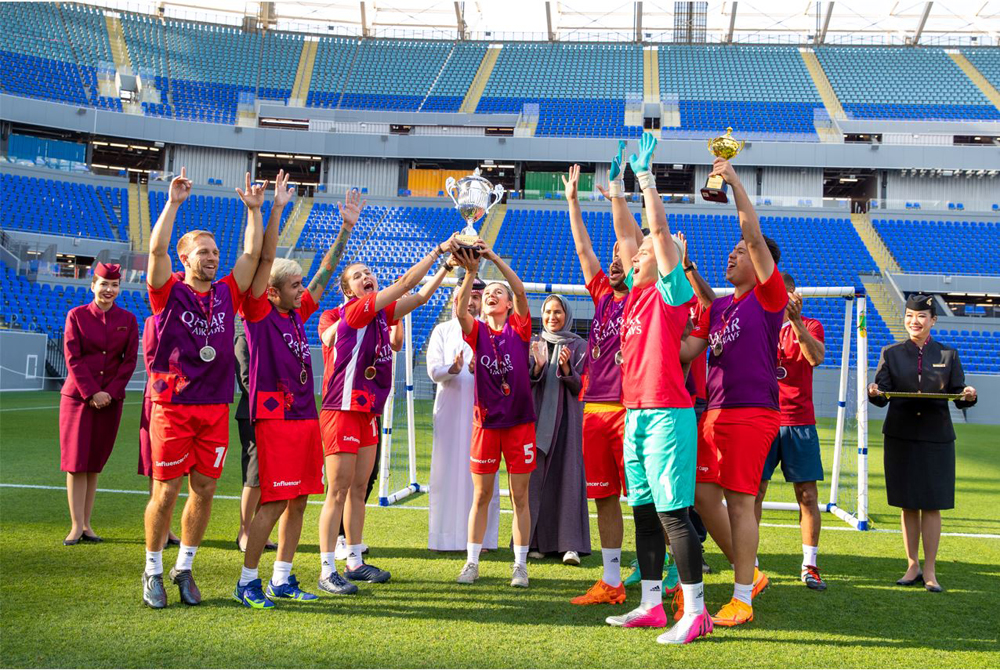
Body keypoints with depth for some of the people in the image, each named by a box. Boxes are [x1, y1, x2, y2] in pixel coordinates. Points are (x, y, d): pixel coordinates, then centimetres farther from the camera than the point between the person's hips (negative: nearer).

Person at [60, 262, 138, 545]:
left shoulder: (128, 319, 5)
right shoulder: (76, 315, 1)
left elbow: (130, 360, 2)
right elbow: (73, 358, -4)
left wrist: (110, 392, -8)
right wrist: (91, 393, -12)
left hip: (111, 399, 2)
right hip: (78, 396, -1)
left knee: (95, 461, 6)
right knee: (76, 461, -3)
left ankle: (87, 523, 12)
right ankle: (76, 525, 0)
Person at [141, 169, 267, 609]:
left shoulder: (227, 293, 11)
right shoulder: (169, 293, 0)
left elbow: (253, 254, 8)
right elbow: (156, 249, -14)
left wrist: (254, 210, 5)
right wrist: (173, 203, -13)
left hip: (215, 408, 4)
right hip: (172, 406, -4)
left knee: (204, 491, 8)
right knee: (166, 492, 1)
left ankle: (184, 568, 23)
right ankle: (153, 572, 17)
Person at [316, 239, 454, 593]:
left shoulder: (380, 315, 12)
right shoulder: (352, 312, -11)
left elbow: (419, 296, 16)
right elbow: (406, 283, -15)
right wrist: (439, 251, -12)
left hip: (369, 412, 8)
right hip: (343, 411, -8)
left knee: (358, 489, 14)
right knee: (338, 492, -5)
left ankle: (354, 562, 23)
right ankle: (327, 571, -1)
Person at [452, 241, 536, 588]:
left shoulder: (519, 327, 1)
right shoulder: (477, 331, 4)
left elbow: (521, 290, -15)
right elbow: (460, 310, -16)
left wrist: (494, 257, -24)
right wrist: (471, 273, -29)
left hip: (519, 420, -1)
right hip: (486, 421, 1)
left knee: (519, 496, 4)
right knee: (481, 495, 7)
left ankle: (520, 565, 12)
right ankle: (472, 562, 15)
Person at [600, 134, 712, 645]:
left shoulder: (672, 291, -4)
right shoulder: (636, 290, 15)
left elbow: (660, 230, -10)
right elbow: (626, 236, 22)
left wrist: (646, 176, -5)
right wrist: (616, 187, 21)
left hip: (667, 413, -8)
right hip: (635, 412, 8)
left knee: (673, 513, -8)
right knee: (644, 512, 11)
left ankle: (696, 612, -3)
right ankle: (651, 605, 18)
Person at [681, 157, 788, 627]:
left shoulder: (768, 297, -4)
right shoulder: (717, 306, 18)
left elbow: (755, 235, -14)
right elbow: (688, 350, 16)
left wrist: (734, 181, -11)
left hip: (751, 412, -8)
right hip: (715, 411, 8)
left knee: (739, 501, -5)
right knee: (702, 495, 8)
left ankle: (742, 600, 5)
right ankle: (749, 573, 25)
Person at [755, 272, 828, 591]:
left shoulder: (810, 326, 7)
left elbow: (816, 357, -13)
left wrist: (795, 320, -24)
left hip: (800, 422, 0)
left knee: (808, 495, 0)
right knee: (754, 491, -2)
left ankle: (809, 566, 9)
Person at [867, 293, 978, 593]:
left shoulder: (947, 354, 6)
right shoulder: (891, 353, 6)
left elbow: (959, 396, 4)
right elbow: (881, 395, -2)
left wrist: (969, 396, -18)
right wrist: (874, 392, -24)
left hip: (936, 438, -1)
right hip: (900, 436, 1)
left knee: (932, 504, -1)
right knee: (908, 505, 6)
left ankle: (930, 571, 7)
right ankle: (912, 566, 17)